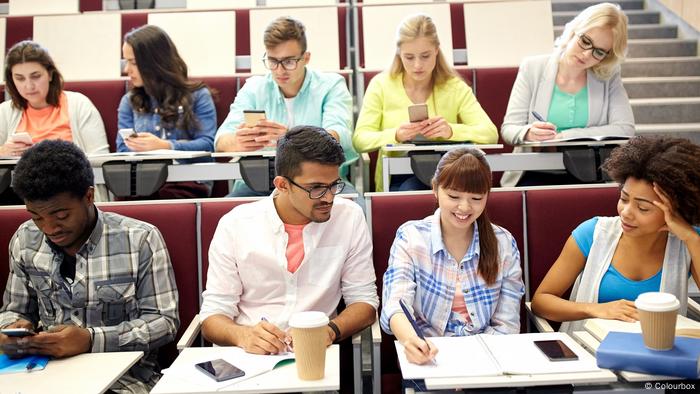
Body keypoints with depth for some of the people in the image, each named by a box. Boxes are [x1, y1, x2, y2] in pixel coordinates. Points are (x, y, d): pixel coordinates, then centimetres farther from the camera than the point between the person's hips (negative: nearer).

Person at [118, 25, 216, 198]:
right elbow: (123, 148, 12)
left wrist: (164, 146, -16)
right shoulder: (129, 101, 21)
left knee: (168, 196, -38)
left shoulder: (198, 95, 9)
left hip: (188, 180, -1)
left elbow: (207, 144, -2)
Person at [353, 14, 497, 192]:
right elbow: (359, 139, -6)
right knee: (412, 188, -34)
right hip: (397, 179, 0)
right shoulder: (380, 85, 2)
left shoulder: (455, 87, 3)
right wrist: (395, 135, -27)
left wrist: (452, 131, -27)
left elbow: (490, 134, -8)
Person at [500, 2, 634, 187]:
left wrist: (561, 136, -16)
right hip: (537, 175, -2)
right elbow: (508, 129, -2)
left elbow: (625, 129, -9)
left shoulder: (609, 77, 3)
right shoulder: (533, 68, -1)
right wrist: (528, 133, -27)